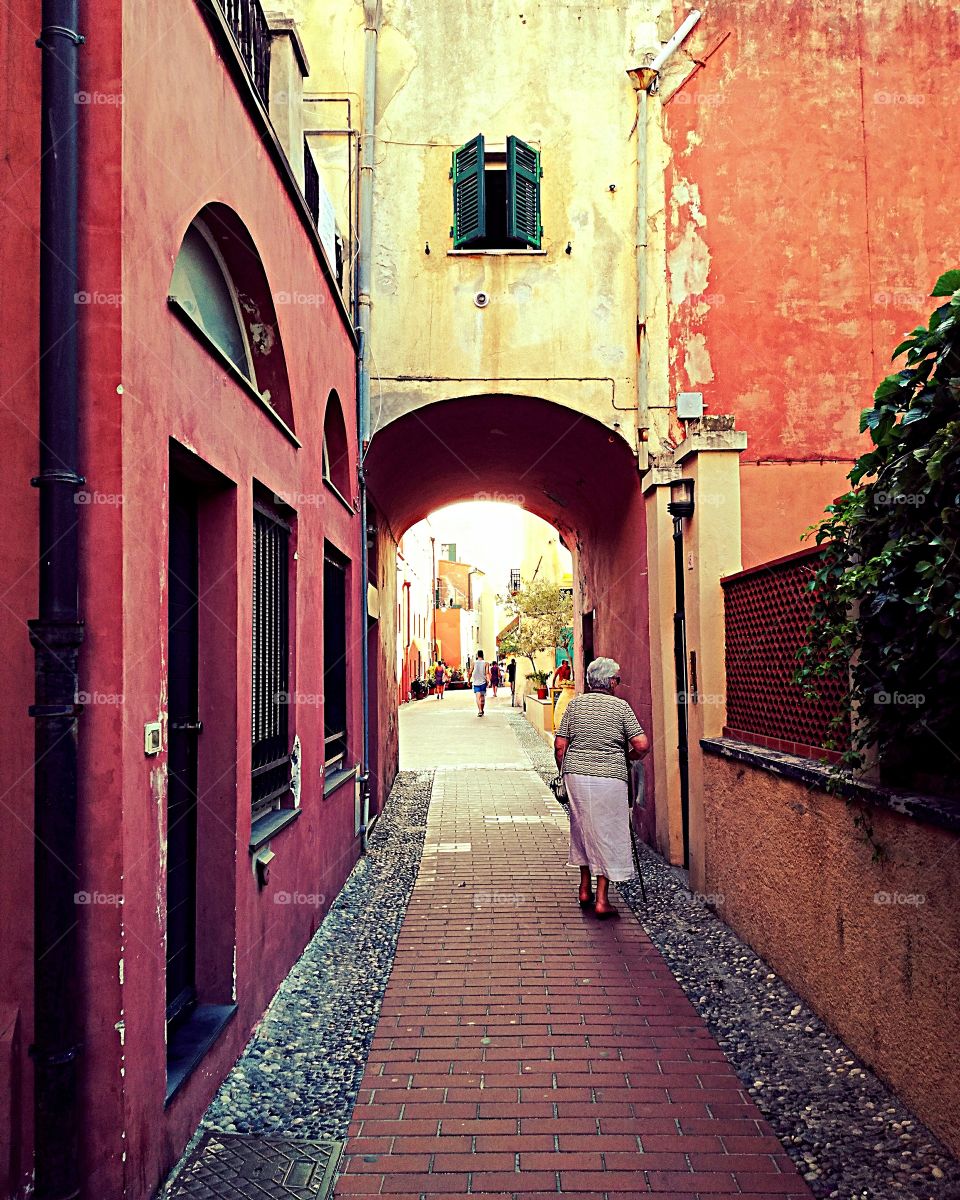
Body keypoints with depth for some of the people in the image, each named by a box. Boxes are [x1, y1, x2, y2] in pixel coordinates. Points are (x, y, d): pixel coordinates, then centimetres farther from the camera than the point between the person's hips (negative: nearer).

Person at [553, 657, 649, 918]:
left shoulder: (575, 704, 6)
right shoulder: (621, 706, -1)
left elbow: (560, 745, 3)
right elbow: (642, 745, -7)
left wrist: (565, 772, 16)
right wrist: (627, 756, 12)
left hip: (576, 774, 3)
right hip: (609, 777, -3)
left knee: (583, 830, 18)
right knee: (607, 833, 6)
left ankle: (585, 890, 28)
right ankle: (602, 900, 8)